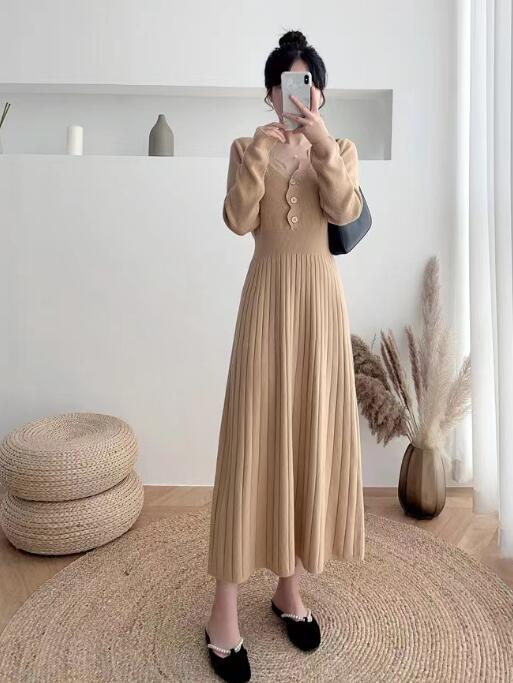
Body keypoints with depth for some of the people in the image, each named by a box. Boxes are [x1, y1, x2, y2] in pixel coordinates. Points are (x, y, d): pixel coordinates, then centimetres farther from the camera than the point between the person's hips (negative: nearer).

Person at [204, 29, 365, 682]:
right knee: (253, 438, -4)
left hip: (321, 298, 2)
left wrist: (324, 147, -19)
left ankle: (290, 585, 24)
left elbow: (345, 211, -7)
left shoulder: (340, 149, 12)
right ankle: (224, 608, 10)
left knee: (311, 435, 4)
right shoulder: (247, 147, 8)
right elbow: (238, 220, -7)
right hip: (267, 298, -2)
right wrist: (259, 154, -16)